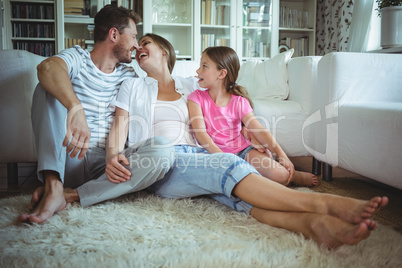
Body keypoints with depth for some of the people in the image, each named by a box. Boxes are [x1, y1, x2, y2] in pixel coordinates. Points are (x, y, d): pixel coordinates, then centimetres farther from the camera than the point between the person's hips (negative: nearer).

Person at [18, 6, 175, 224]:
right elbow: (47, 67, -23)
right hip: (69, 159, -2)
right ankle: (53, 188, -33)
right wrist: (76, 107, -44)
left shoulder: (127, 75, 14)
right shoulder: (78, 57, 2)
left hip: (105, 164, 3)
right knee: (50, 88, -19)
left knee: (163, 150, -24)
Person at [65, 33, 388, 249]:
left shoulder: (190, 86, 25)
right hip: (161, 163, -3)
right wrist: (114, 155, -14)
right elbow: (119, 126, 8)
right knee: (227, 166, -33)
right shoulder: (133, 87, 20)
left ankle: (311, 222, -60)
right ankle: (326, 204, -47)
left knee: (230, 185, -34)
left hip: (198, 156, 3)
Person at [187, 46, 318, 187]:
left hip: (242, 149, 1)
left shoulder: (239, 102, 1)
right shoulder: (197, 98, -2)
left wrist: (281, 155, -15)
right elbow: (200, 133, -14)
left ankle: (293, 175, 16)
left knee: (280, 175, -21)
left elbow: (259, 130, -4)